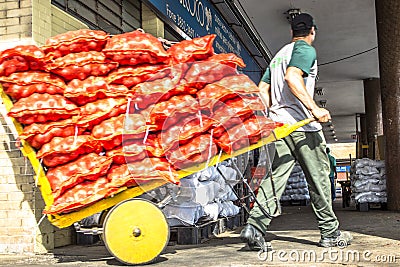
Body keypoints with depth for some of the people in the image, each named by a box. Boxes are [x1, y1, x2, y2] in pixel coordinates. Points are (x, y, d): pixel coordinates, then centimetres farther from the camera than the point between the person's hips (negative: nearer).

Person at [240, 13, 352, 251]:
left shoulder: (278, 55, 23)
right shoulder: (306, 49, -2)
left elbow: (262, 90, 19)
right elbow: (292, 77, -21)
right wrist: (314, 109, -25)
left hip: (280, 125, 7)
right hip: (303, 125, -7)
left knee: (276, 176, 1)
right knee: (319, 177, 3)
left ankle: (255, 227, -11)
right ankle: (330, 233, 13)